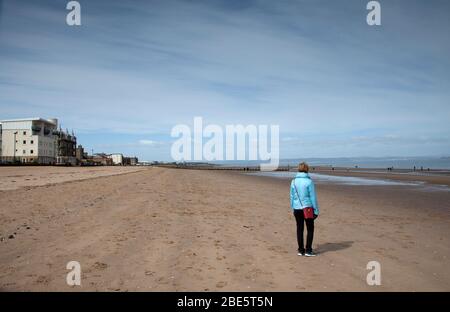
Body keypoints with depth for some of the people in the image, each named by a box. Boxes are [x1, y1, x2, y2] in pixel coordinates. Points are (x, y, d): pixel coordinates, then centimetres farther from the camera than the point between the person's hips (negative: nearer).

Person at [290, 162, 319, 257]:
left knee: (299, 229, 12)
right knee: (310, 229, 9)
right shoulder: (309, 181, -12)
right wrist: (316, 210, -2)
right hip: (307, 208, -4)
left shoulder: (293, 182, 1)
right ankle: (308, 250, 9)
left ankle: (301, 250, 18)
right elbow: (313, 197, -9)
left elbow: (292, 196, 7)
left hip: (297, 209, 4)